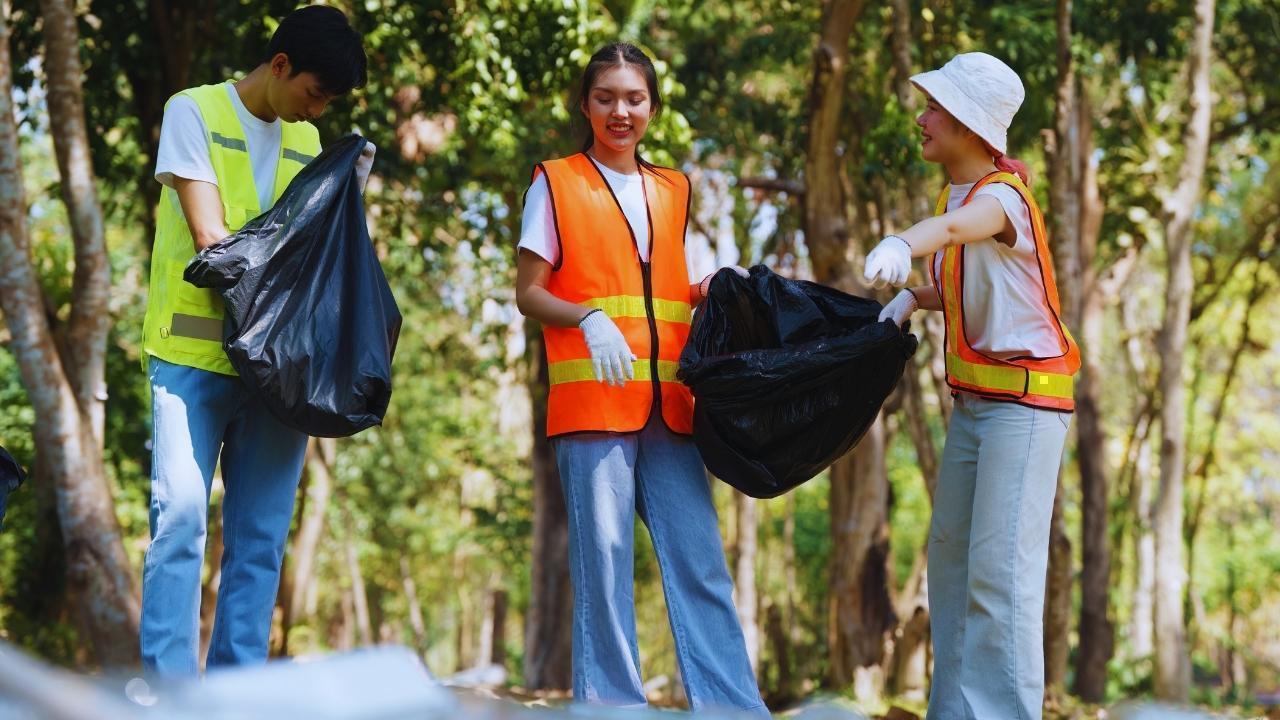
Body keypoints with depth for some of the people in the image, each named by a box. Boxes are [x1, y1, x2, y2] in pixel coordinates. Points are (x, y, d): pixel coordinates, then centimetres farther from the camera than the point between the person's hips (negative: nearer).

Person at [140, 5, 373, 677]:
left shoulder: (308, 142, 18)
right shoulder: (194, 112, 0)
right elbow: (210, 236, -9)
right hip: (194, 354, -5)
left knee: (260, 539, 0)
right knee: (181, 517, -14)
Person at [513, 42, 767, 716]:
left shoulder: (672, 190, 17)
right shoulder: (556, 183, 4)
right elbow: (528, 293, 0)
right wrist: (589, 319, -18)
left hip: (668, 404, 4)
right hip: (592, 402, -4)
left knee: (700, 558, 1)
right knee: (603, 562, -4)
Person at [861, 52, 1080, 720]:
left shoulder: (1003, 195, -17)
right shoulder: (956, 193, 9)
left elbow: (956, 228, -42)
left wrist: (901, 244, -62)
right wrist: (912, 298, 2)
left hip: (1026, 396, -9)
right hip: (973, 398, 9)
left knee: (1001, 564, -13)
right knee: (950, 550, 12)